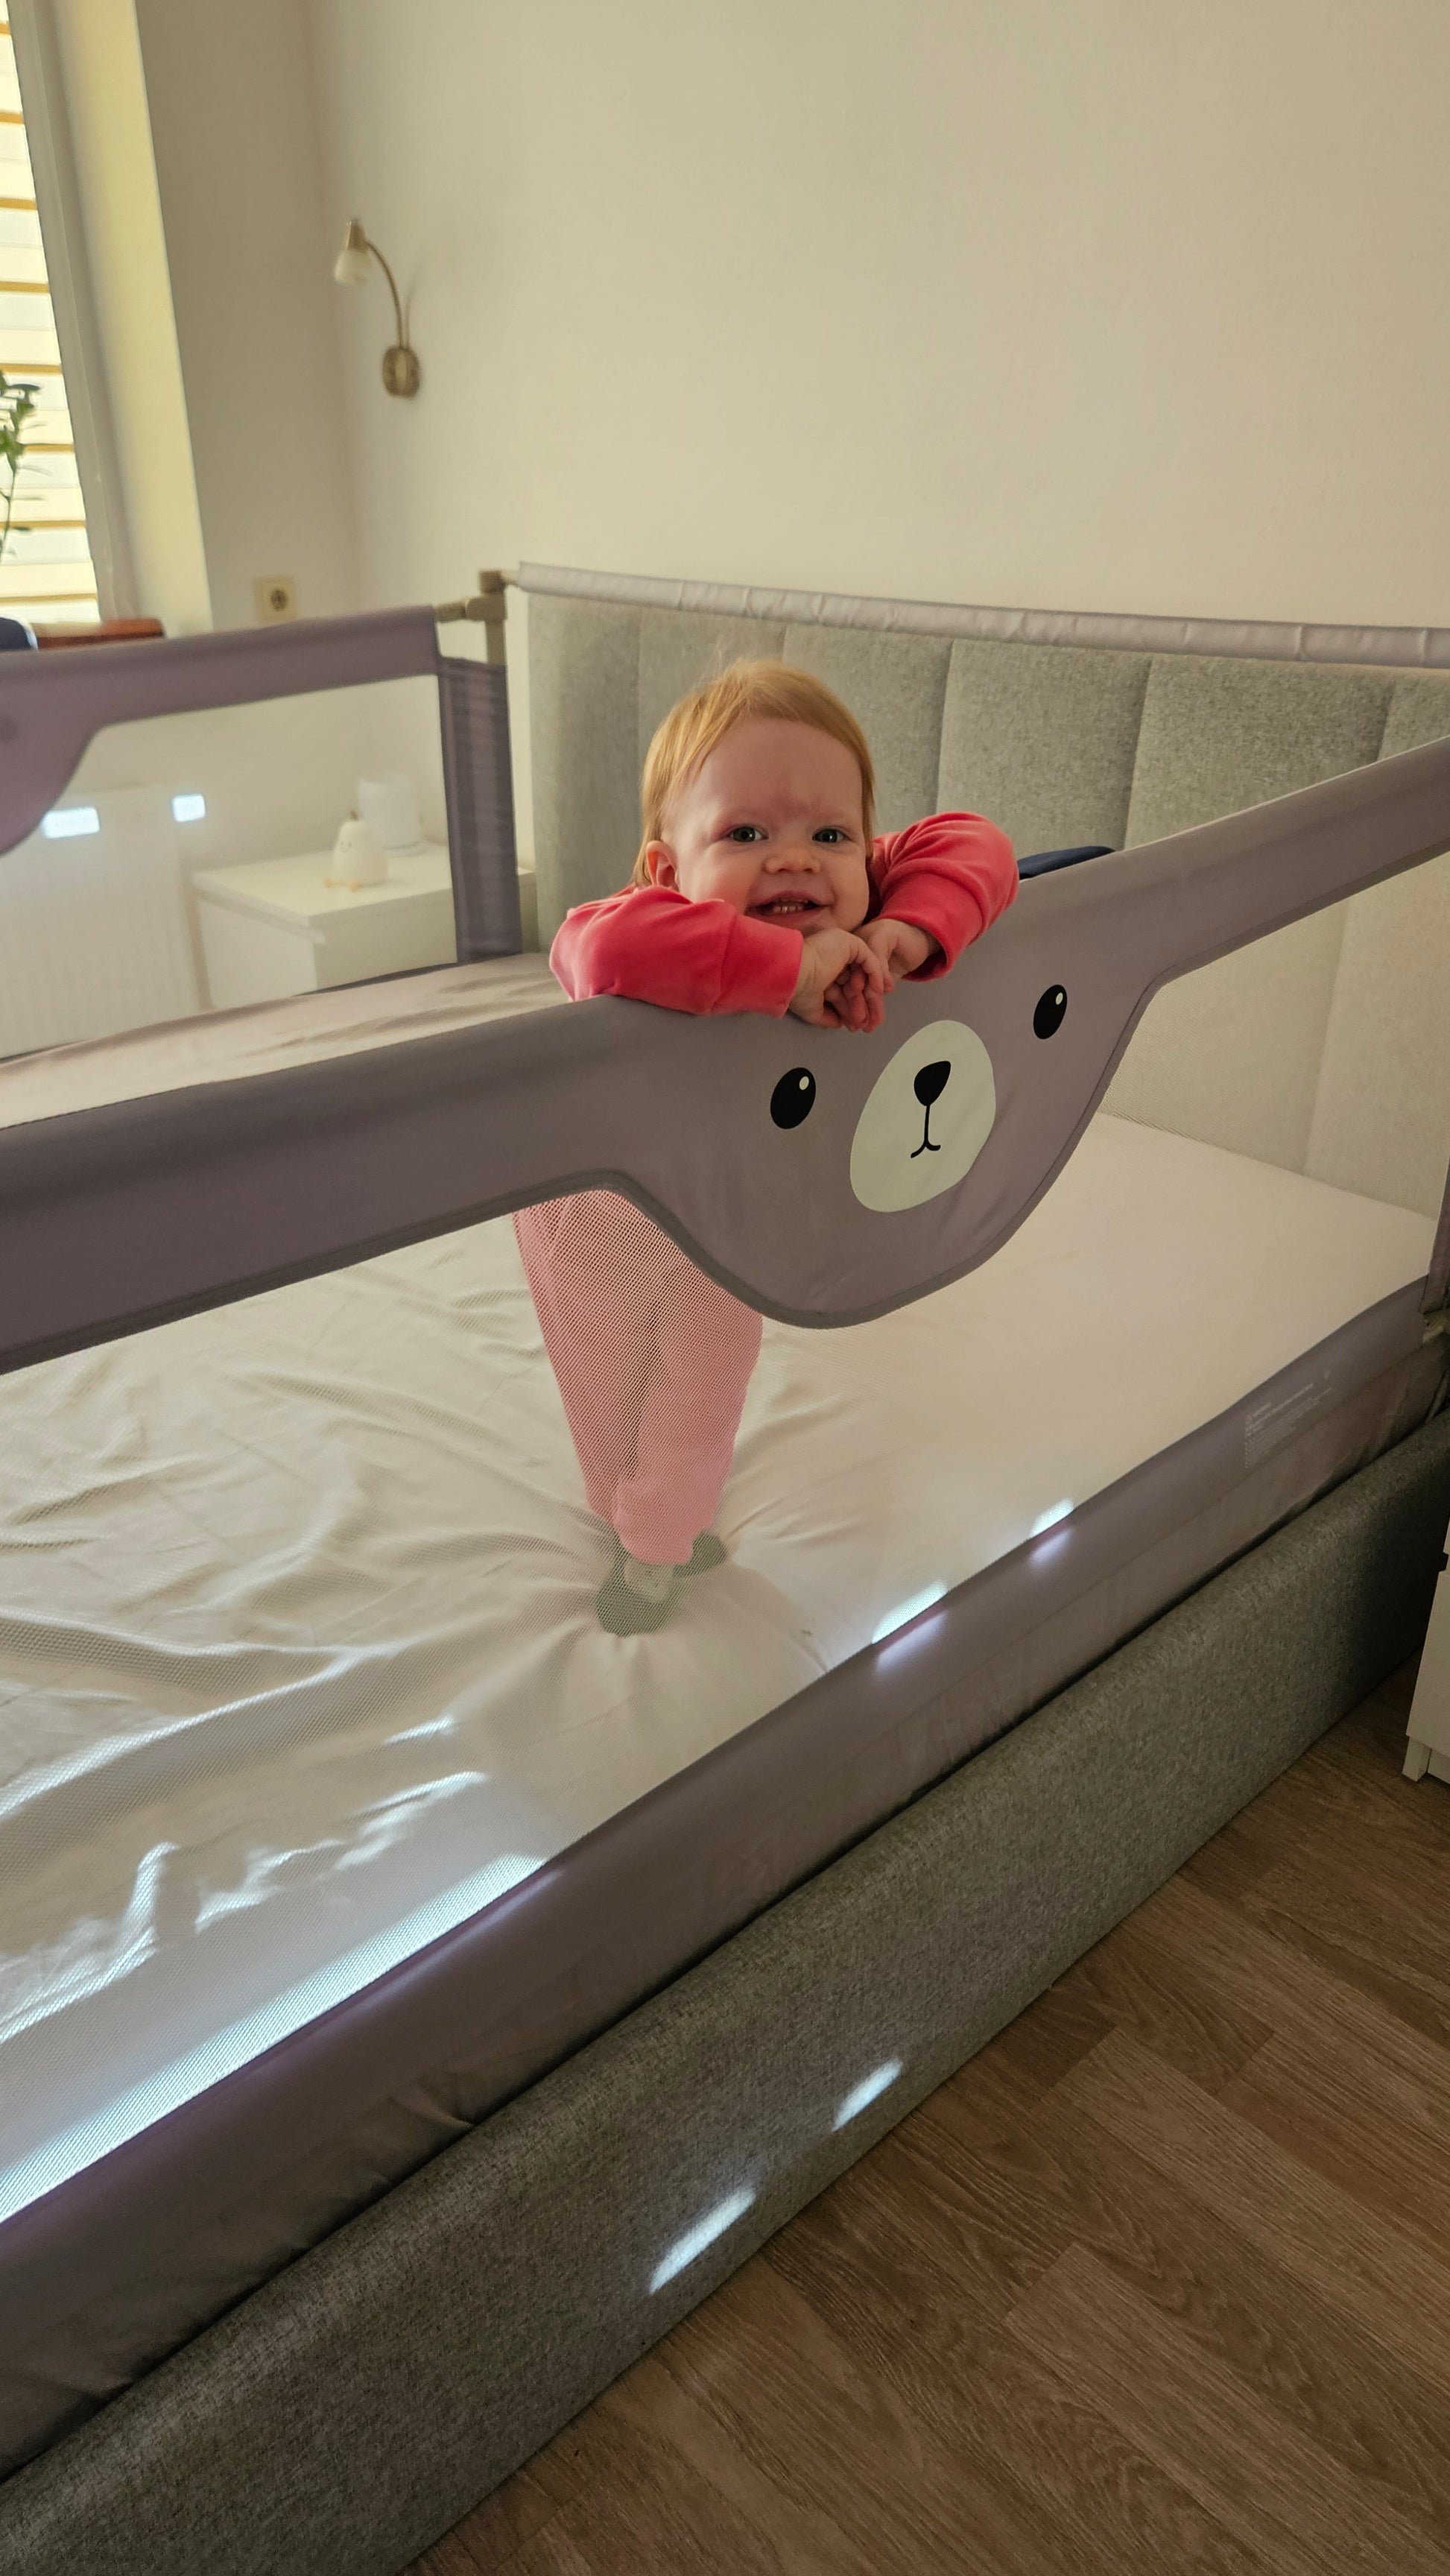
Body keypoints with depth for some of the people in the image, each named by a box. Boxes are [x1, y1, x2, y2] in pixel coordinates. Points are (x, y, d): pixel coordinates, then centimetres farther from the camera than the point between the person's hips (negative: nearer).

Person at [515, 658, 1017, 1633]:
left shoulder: (849, 924, -29)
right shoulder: (666, 940, -45)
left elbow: (973, 844, -28)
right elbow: (607, 945, -68)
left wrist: (912, 930, -47)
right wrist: (787, 967, -67)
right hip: (600, 1197, -4)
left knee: (705, 1390, 22)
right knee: (608, 1389, 22)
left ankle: (658, 1541, 52)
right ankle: (625, 1511, 56)